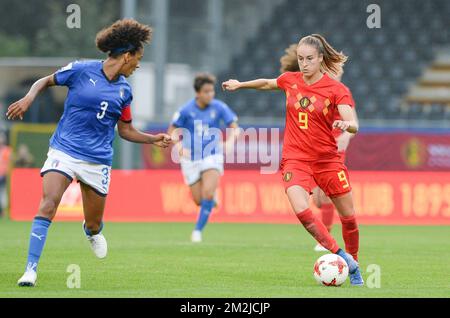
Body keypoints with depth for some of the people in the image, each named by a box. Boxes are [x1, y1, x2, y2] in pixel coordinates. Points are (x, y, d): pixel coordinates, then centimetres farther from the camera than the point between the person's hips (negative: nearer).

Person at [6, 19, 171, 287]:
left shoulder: (124, 90, 8)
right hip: (64, 151, -4)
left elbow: (125, 130, 18)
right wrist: (28, 98, -9)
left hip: (98, 160, 4)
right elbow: (47, 81, 9)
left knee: (94, 223, 11)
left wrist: (153, 139, 6)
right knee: (48, 204, -24)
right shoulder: (81, 71, -5)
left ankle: (93, 232, 51)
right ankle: (31, 269, -24)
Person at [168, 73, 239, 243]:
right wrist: (179, 145, -21)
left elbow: (234, 128, -4)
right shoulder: (186, 110, -11)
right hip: (191, 159, 0)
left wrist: (230, 140, -25)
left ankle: (198, 230, -7)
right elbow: (172, 132, -2)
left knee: (207, 194, -20)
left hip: (212, 155, 0)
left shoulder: (219, 107, -9)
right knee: (199, 200, 4)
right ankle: (211, 197, 42)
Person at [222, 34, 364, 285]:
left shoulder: (337, 89, -8)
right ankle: (340, 255, -17)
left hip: (327, 158, -1)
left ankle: (354, 266, 29)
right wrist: (240, 85, 36)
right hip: (295, 158, 1)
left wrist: (346, 124, -41)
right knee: (301, 210, -26)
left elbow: (354, 125, -19)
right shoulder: (290, 80, 3)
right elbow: (267, 83, 26)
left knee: (349, 216, 5)